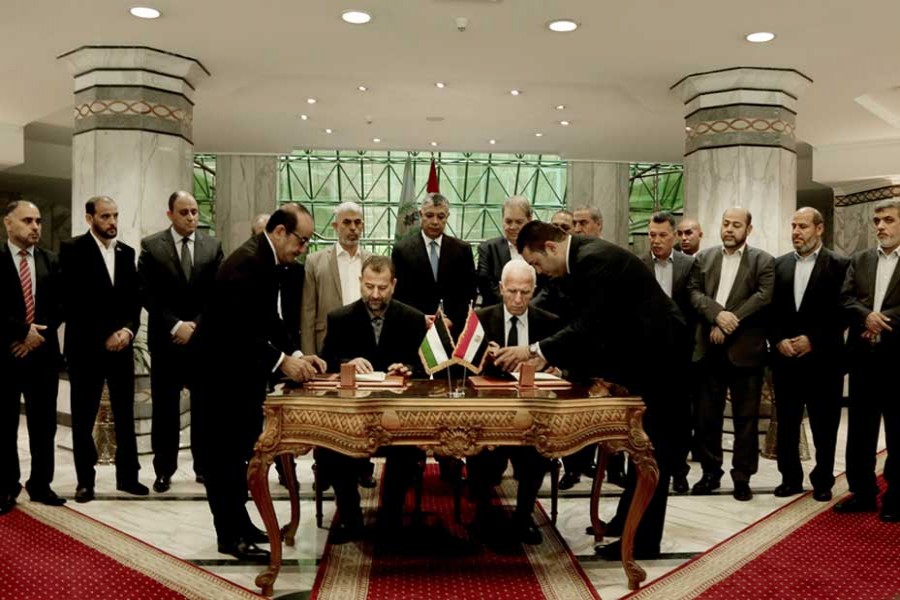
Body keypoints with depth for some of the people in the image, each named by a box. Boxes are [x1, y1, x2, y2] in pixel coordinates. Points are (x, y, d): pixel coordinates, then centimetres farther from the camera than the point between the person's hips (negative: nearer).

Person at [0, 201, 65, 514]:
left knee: (44, 424, 7)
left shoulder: (50, 261, 8)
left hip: (43, 353, 3)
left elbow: (58, 305, 3)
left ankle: (40, 484, 19)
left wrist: (37, 335, -8)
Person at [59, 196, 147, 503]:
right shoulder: (72, 249, -4)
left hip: (121, 345, 4)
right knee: (83, 418, 4)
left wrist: (128, 330, -7)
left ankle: (127, 475, 17)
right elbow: (71, 302, -11)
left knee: (125, 414, 8)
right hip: (86, 346, -4)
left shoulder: (126, 252, 11)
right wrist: (103, 337, -13)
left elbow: (134, 298, 10)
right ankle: (85, 480, 15)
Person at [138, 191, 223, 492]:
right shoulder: (151, 246, 0)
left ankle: (204, 466, 16)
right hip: (166, 338, -1)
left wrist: (196, 325, -7)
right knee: (165, 407, 5)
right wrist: (175, 326, -12)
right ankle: (164, 469, 15)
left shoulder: (213, 246, 6)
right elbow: (147, 294, -4)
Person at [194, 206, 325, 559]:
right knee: (225, 453, 0)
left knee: (240, 450, 16)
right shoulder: (247, 263, -23)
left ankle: (238, 523, 28)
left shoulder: (267, 261, 8)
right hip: (221, 371, -10)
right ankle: (230, 536, 10)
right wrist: (281, 361, -28)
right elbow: (239, 329, -29)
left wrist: (296, 354, 0)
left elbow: (270, 320, 11)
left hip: (242, 369, 10)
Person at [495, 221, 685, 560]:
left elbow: (590, 325, -29)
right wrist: (548, 355, 3)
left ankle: (644, 540, 6)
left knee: (651, 446, -3)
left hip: (658, 349, -10)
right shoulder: (582, 258, 7)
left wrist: (535, 350, -27)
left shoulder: (595, 259, -23)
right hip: (642, 349, 10)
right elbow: (588, 323, 12)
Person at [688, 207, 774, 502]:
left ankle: (742, 477, 14)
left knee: (745, 416, 4)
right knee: (707, 414, 8)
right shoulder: (704, 257, 12)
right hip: (710, 348, 3)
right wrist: (716, 314, -16)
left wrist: (728, 324, -15)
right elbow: (694, 292, 1)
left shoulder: (763, 261, 2)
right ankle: (710, 472, 21)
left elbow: (763, 296, -11)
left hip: (745, 349, -3)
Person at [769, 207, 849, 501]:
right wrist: (779, 340, -6)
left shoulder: (840, 265, -2)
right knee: (786, 424, 8)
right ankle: (790, 478, 21)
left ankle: (822, 481, 21)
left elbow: (843, 312, -6)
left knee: (824, 426, 7)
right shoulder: (778, 264, 9)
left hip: (823, 359, -3)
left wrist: (813, 340, -13)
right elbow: (770, 309, 8)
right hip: (785, 358, 3)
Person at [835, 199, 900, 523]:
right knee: (860, 427, 10)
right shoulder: (859, 260, 11)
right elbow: (846, 299, 1)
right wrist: (867, 316, -16)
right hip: (863, 355, 4)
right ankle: (862, 491, 21)